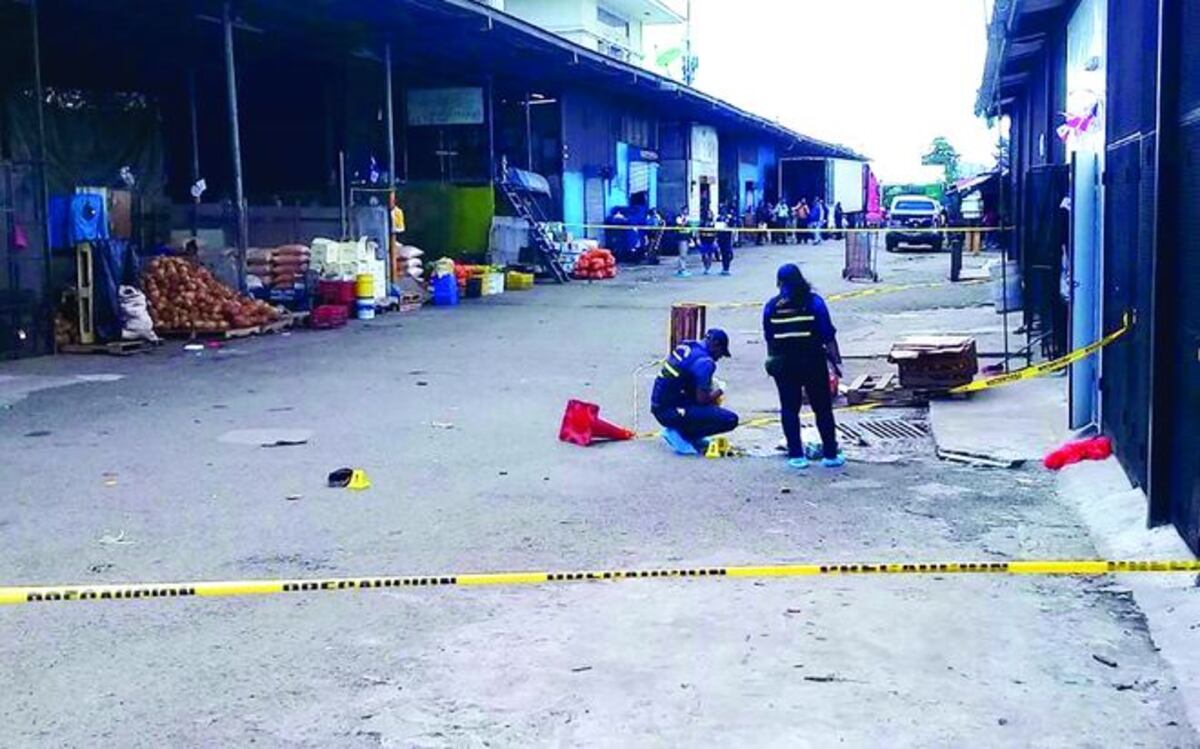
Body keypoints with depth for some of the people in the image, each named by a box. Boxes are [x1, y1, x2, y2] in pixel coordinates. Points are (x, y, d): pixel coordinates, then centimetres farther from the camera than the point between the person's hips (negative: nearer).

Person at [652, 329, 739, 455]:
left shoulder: (685, 345, 9)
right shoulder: (705, 362, -17)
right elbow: (702, 399, -18)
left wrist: (710, 382, 19)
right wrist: (719, 392, 2)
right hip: (672, 412, -9)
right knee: (730, 420, -10)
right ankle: (680, 435, -5)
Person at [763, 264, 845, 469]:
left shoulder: (772, 306, 0)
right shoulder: (814, 302, -6)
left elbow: (769, 339, 7)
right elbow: (828, 337, -7)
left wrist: (772, 360, 20)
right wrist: (836, 361, 0)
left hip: (784, 365, 1)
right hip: (813, 362, -1)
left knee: (789, 409, 8)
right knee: (822, 408, 7)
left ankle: (796, 455, 6)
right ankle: (830, 454, 11)